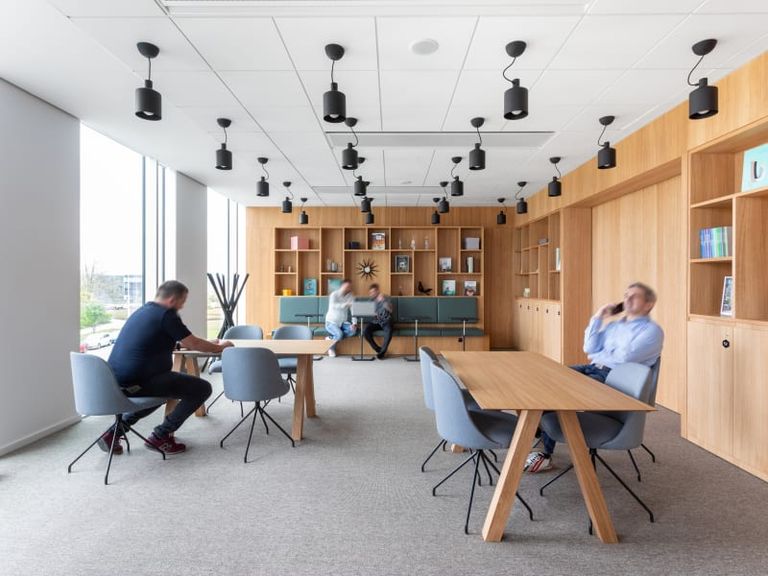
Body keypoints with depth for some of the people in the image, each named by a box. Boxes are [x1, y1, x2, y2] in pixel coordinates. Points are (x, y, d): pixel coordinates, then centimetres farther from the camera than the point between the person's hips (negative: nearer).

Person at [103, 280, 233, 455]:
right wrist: (219, 347, 11)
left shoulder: (142, 311, 18)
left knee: (165, 385, 37)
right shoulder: (166, 314, -10)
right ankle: (160, 436, 2)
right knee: (202, 388, -5)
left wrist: (211, 345, 31)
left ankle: (114, 432, 26)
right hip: (136, 383, -10)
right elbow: (193, 344, -6)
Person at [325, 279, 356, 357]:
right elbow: (333, 306, -32)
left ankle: (331, 338, -10)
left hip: (342, 322, 5)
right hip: (331, 322, -5)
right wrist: (346, 304, -44)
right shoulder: (334, 294, -11)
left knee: (353, 330, -25)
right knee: (339, 334, -33)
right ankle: (331, 346, 2)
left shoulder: (351, 296, 2)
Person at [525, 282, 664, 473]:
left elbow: (625, 356, -12)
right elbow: (590, 348, 11)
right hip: (592, 369, 7)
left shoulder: (652, 330, 3)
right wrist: (597, 318, 8)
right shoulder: (614, 325, 23)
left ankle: (546, 453, -15)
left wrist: (597, 356, 4)